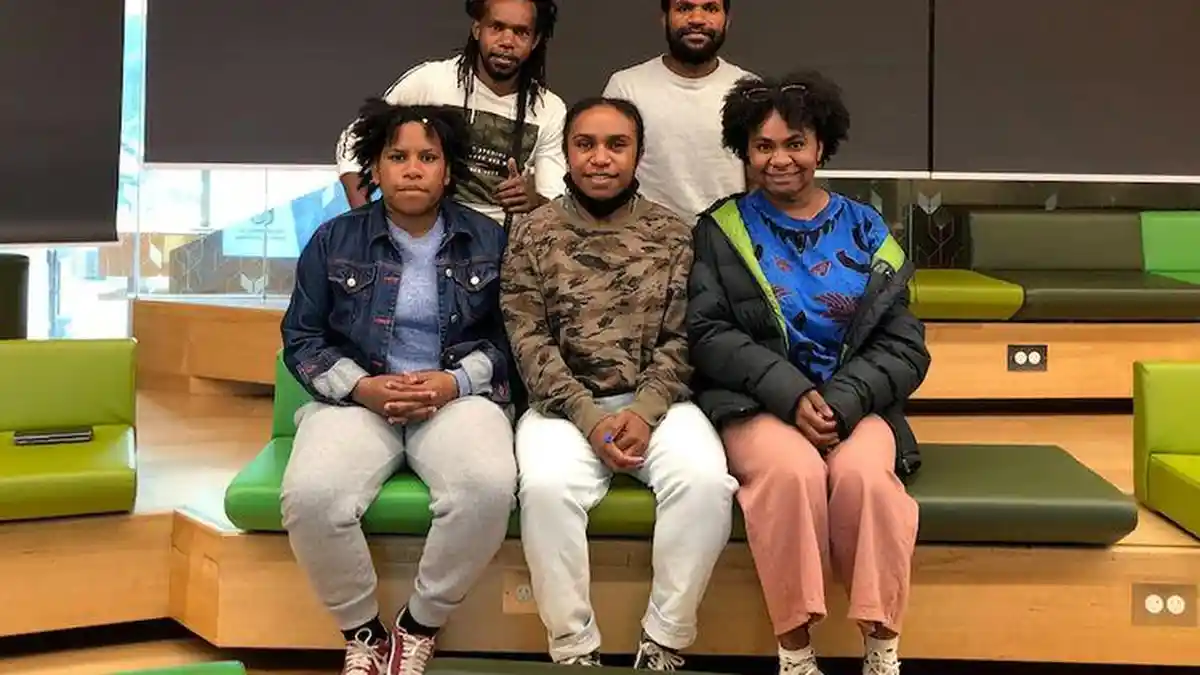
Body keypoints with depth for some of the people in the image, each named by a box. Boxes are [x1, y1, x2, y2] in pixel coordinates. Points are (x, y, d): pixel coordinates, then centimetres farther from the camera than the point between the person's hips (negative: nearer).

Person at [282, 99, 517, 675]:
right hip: (357, 398, 1)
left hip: (456, 397, 0)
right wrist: (362, 387, -11)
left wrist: (455, 381, -14)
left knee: (490, 488, -35)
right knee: (310, 496, -32)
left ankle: (419, 628, -10)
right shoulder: (334, 240, 7)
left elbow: (506, 336, 5)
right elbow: (301, 339, 7)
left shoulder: (488, 241, 7)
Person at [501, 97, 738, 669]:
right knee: (546, 487, -32)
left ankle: (664, 642, -12)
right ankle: (574, 648, -16)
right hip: (565, 404, -1)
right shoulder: (533, 233, 5)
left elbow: (682, 339, 2)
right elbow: (530, 342, -3)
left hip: (656, 401, 1)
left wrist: (645, 413, -14)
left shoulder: (673, 234, 8)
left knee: (706, 480, -28)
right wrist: (591, 418, -15)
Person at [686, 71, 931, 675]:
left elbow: (904, 347, 5)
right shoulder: (721, 231, 7)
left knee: (864, 473, -31)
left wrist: (840, 402, -14)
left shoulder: (867, 233, 11)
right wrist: (791, 393, -17)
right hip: (756, 404, -1)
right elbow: (709, 335, -3)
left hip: (856, 403, 2)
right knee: (791, 470, -34)